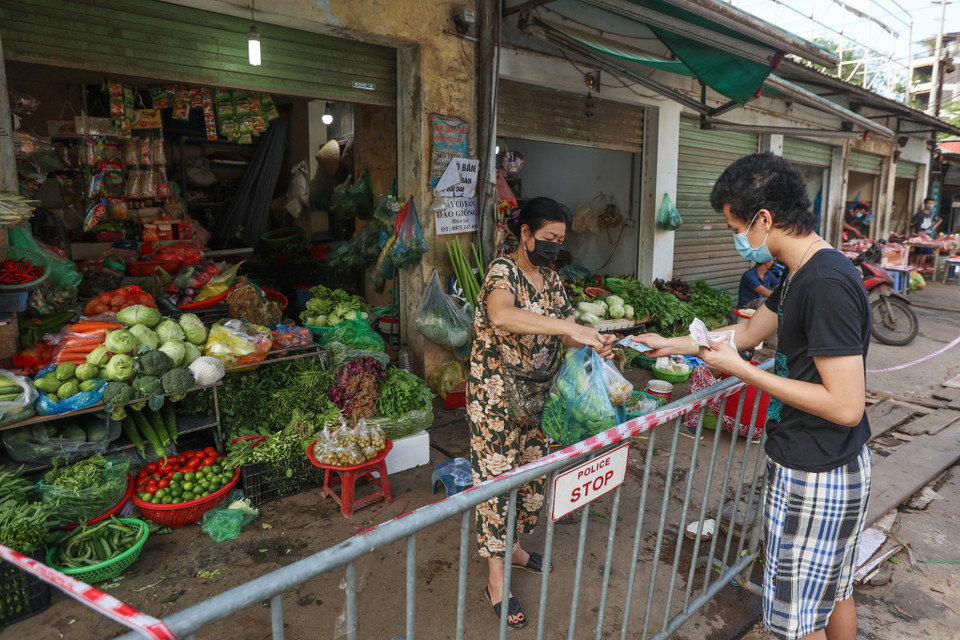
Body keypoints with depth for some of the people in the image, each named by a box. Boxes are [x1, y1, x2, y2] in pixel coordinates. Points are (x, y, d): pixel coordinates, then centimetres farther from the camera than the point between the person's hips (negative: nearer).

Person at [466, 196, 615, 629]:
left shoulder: (552, 280, 9)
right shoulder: (503, 270, -16)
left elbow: (562, 336, 8)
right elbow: (501, 317, -38)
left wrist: (592, 345, -13)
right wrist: (569, 326, -40)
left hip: (537, 395, 8)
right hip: (496, 394, -8)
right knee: (496, 477, 0)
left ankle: (511, 546, 40)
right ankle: (496, 579, 14)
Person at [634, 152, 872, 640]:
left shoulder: (827, 284, -26)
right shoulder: (801, 273, 6)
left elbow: (846, 406, -27)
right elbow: (748, 332, 19)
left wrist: (742, 370, -22)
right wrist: (669, 344, 21)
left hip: (816, 478, -10)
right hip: (840, 469, 10)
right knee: (835, 591, 26)